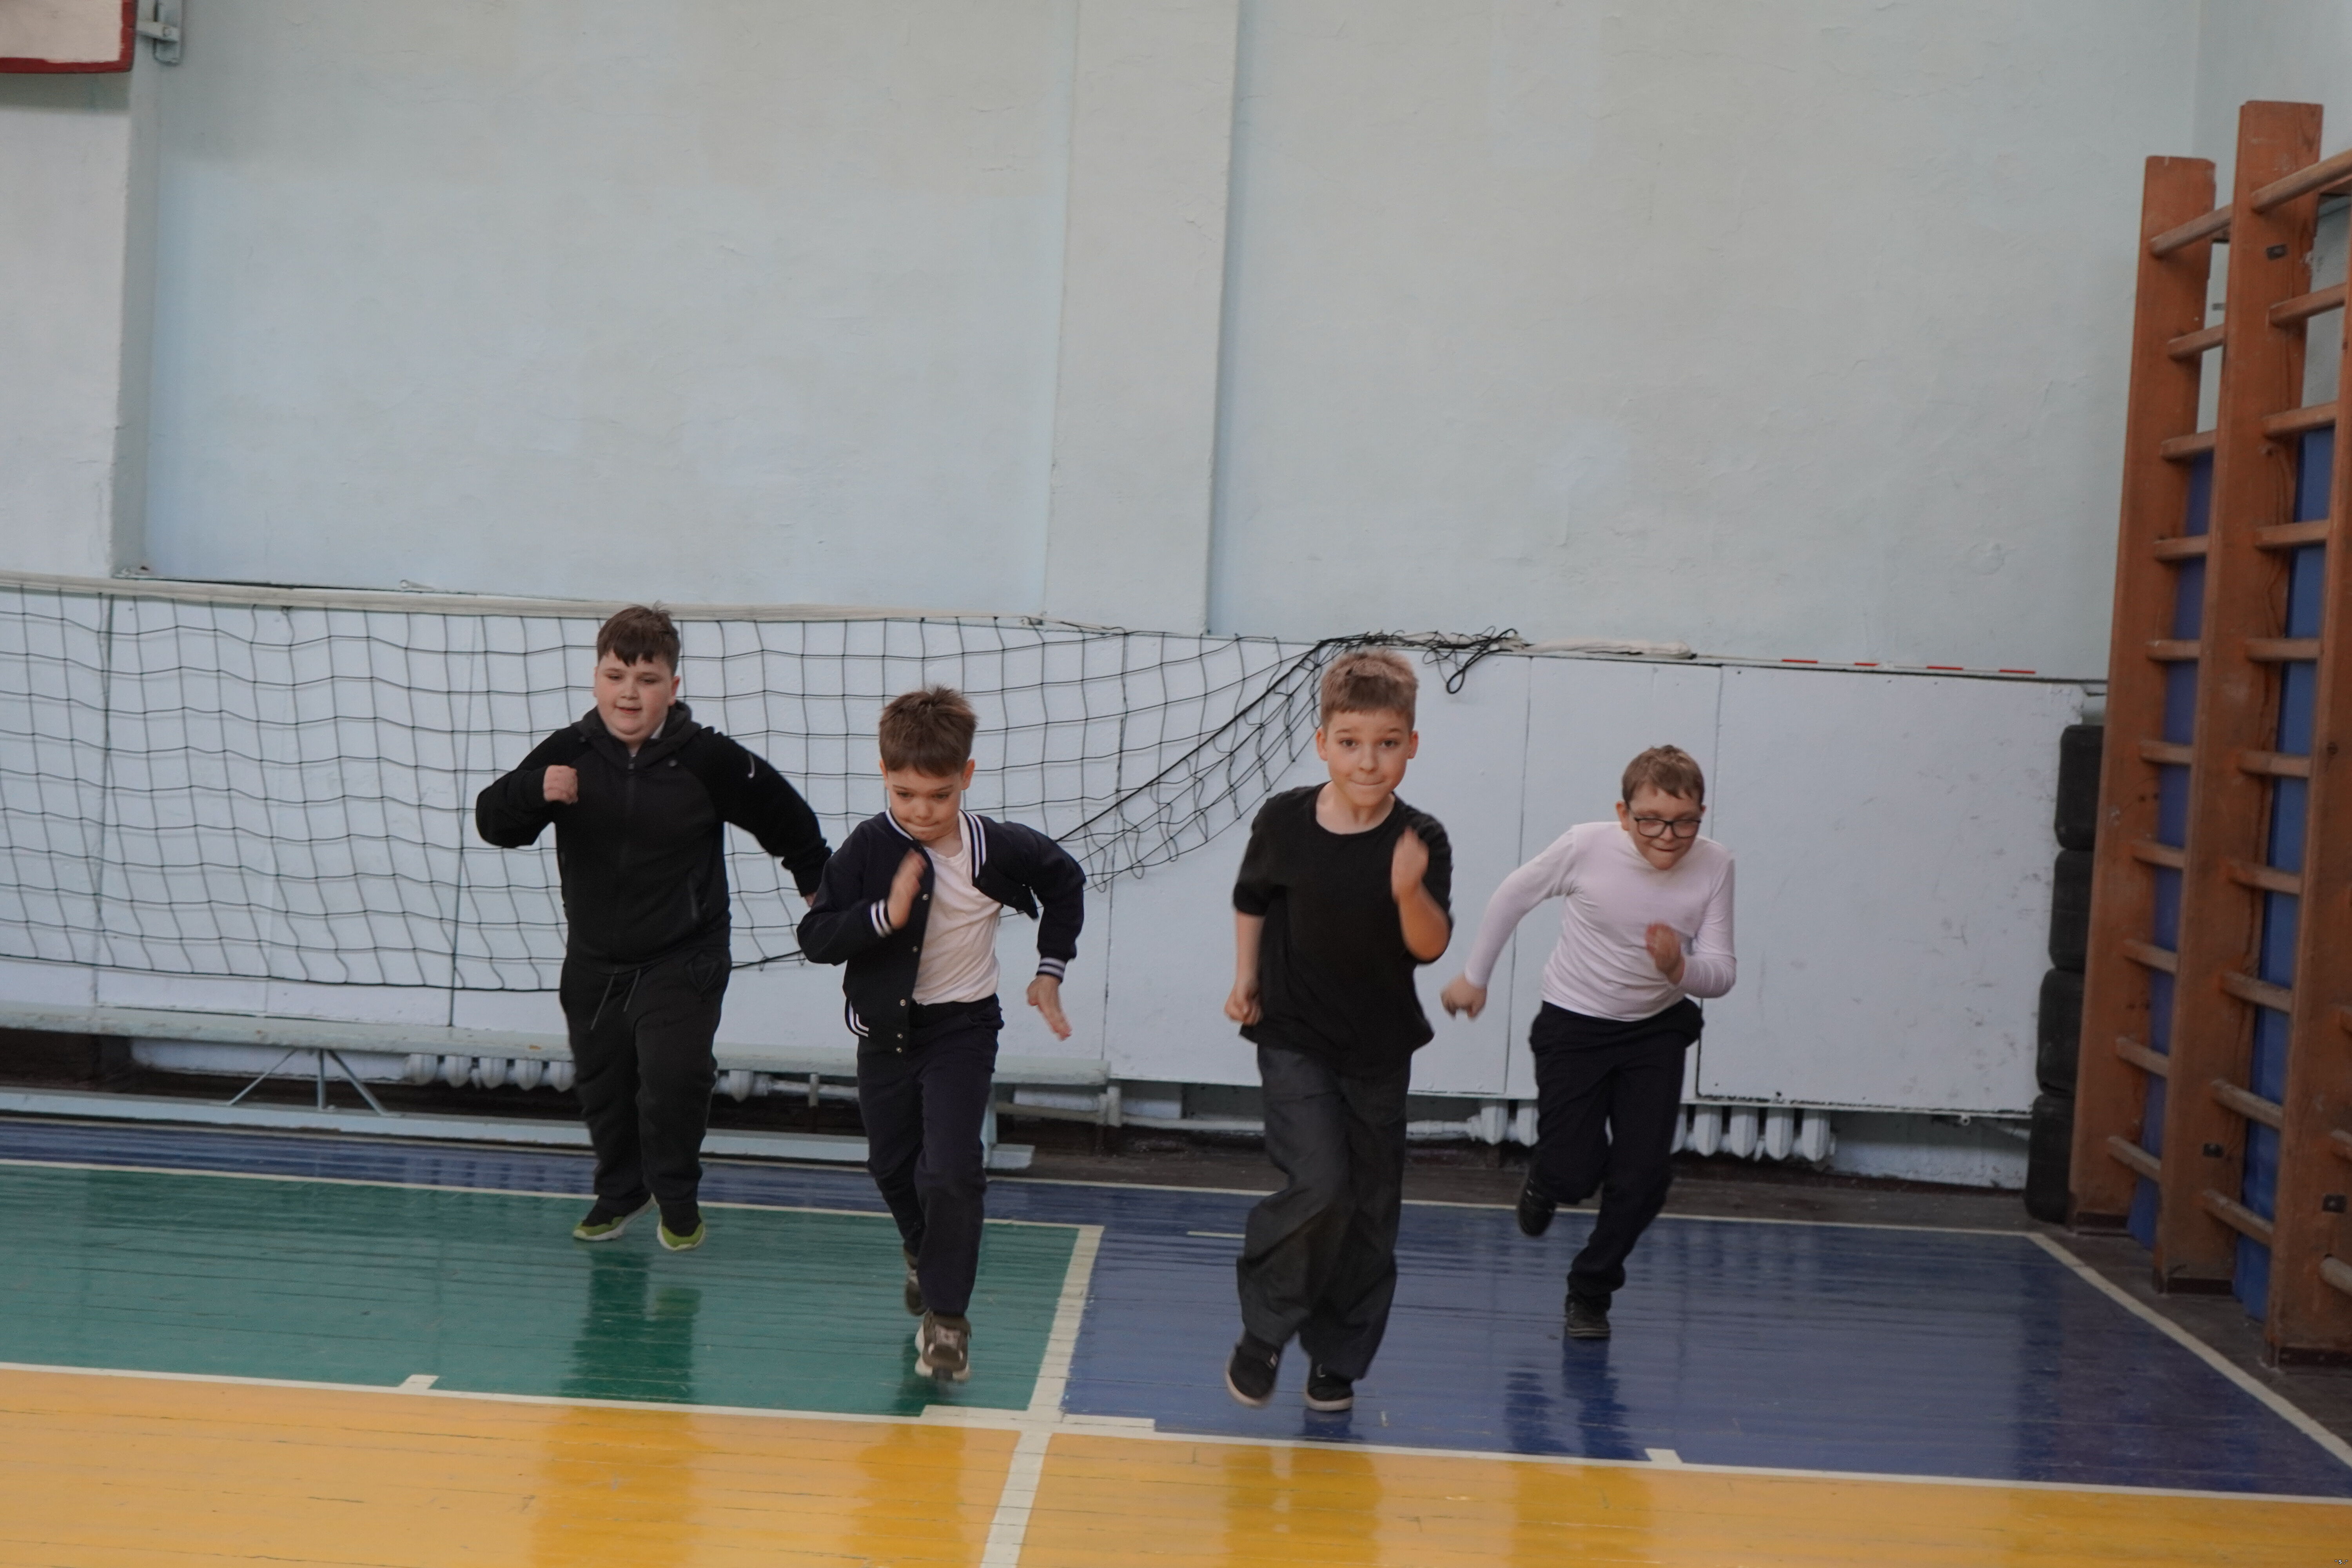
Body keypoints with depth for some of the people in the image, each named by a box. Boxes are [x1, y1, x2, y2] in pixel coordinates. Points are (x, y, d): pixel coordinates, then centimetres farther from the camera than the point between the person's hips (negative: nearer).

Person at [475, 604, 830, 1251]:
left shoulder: (708, 759, -14)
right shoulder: (569, 753, -9)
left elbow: (784, 817, 0)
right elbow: (492, 822, -12)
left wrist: (817, 883, 8)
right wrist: (535, 790, -32)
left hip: (683, 960, -3)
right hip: (594, 961, 4)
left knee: (673, 1078, -17)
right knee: (602, 1084, 15)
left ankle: (677, 1197, 10)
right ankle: (620, 1191, 41)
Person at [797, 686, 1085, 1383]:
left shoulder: (997, 848, -16)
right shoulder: (869, 848, -16)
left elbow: (1065, 881, 5)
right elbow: (815, 937, -18)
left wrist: (1050, 971, 4)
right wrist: (886, 914, -33)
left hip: (962, 1029, -2)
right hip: (886, 1029, 2)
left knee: (951, 1171, -15)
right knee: (892, 1165, 18)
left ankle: (946, 1316, -4)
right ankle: (925, 1254, 48)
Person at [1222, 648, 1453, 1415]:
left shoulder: (1421, 841, -12)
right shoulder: (1284, 821, -10)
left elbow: (1431, 948, -18)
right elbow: (1252, 899, 10)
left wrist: (1411, 892, -36)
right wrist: (1246, 979, 4)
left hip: (1379, 1048, 2)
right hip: (1295, 1040, -2)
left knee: (1370, 1209, 8)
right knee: (1319, 1185, -19)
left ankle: (1337, 1358, 26)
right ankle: (1263, 1331, 3)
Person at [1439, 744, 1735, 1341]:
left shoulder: (1713, 866, -18)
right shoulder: (1586, 848, -22)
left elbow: (1722, 973, -14)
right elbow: (1514, 896, -4)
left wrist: (1679, 969, -37)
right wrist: (1474, 976, 7)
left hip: (1658, 1029, 2)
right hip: (1574, 1023, -2)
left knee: (1645, 1175, -7)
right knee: (1574, 1172, -7)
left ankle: (1591, 1291, 17)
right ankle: (1545, 1185, 33)